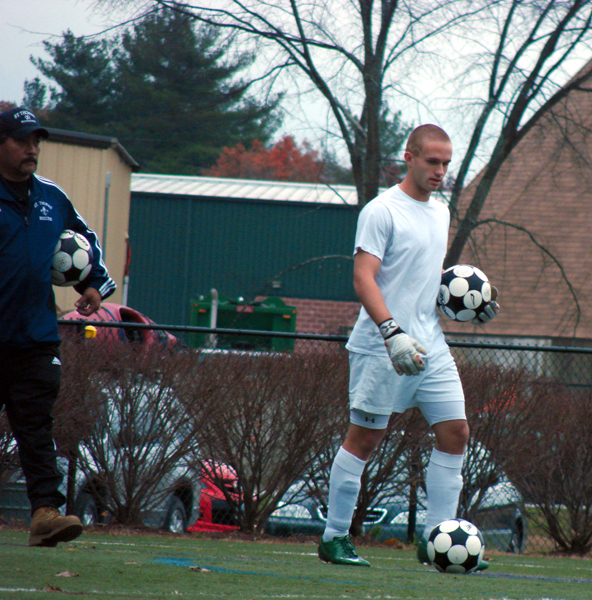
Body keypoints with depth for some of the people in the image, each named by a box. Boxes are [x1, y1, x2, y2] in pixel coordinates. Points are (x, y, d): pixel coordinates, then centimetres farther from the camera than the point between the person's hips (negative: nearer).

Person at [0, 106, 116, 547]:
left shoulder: (52, 199, 12)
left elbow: (87, 241, 29)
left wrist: (95, 284, 17)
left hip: (36, 340, 4)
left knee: (36, 428, -4)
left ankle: (46, 510, -13)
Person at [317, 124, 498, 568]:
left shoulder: (440, 212, 15)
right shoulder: (382, 211, -10)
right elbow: (364, 278, -18)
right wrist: (393, 333, -29)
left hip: (430, 344, 8)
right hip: (380, 348, -7)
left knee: (455, 432, 0)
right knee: (365, 438, -3)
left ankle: (436, 540, 4)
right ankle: (335, 538, 7)